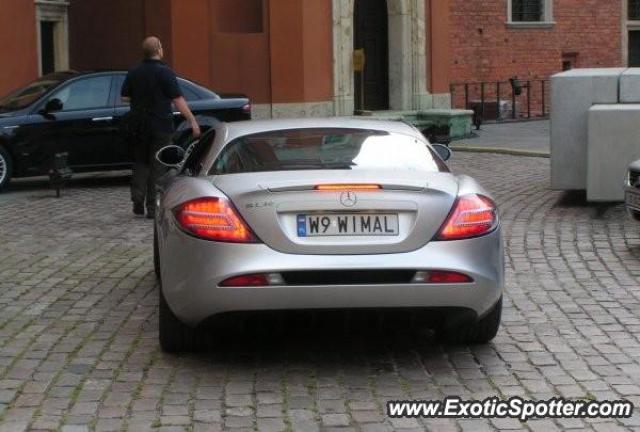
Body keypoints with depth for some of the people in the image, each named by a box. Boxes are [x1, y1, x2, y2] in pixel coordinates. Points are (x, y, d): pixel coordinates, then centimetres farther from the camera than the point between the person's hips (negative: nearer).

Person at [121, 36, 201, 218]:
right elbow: (178, 100, -15)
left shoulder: (133, 73, 6)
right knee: (157, 166, 1)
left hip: (137, 126, 5)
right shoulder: (165, 72, -11)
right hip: (160, 126, -4)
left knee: (140, 164, 16)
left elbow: (125, 96, 11)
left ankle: (138, 203, 7)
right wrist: (193, 121, -14)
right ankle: (153, 208, 0)